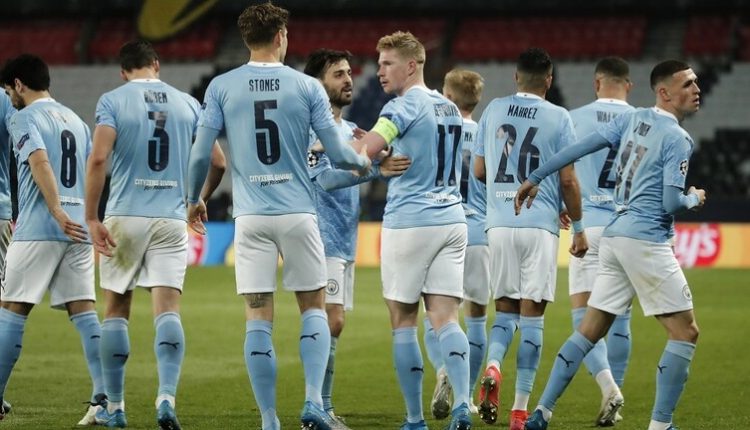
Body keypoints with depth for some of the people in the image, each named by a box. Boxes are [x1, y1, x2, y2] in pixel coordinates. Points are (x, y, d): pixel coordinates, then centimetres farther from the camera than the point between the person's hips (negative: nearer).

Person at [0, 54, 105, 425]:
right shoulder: (75, 121, 21)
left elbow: (39, 162, -18)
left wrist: (57, 212, -24)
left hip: (38, 230, -6)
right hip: (79, 228, 6)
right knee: (83, 311, 2)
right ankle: (105, 396, -9)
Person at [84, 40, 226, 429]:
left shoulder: (112, 101, -1)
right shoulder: (188, 104, 8)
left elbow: (98, 157, -14)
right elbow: (218, 163, 7)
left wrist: (92, 219, -11)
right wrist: (199, 199, 25)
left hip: (124, 217, -2)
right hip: (171, 219, 2)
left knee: (116, 310, 10)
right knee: (167, 310, -3)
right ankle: (167, 397, -22)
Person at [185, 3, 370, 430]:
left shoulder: (222, 87, 1)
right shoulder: (307, 87, 0)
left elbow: (200, 155, 0)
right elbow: (337, 153, -1)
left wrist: (194, 199, 18)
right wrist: (365, 161, 22)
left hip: (251, 217, 1)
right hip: (299, 214, -1)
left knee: (259, 319, 2)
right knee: (314, 307, 12)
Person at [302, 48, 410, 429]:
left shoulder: (351, 130, 16)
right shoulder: (310, 129, -10)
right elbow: (325, 178, -24)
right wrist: (376, 168, -36)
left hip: (345, 241, 9)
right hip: (322, 239, -9)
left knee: (333, 324, 9)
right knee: (330, 323, -14)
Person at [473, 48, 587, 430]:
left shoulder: (493, 111, 7)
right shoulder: (558, 118, -2)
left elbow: (479, 170, 11)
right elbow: (568, 180, -3)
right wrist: (578, 228, 7)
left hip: (499, 223, 3)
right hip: (540, 226, -3)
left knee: (505, 308, 14)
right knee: (531, 314, 1)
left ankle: (492, 367, -15)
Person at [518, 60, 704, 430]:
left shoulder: (632, 120, 12)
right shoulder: (677, 138, -9)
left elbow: (579, 147, 7)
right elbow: (670, 203, -14)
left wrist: (534, 179, 10)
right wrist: (695, 199, 7)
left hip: (613, 236, 8)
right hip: (646, 241, -8)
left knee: (589, 330, 13)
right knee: (684, 331, -1)